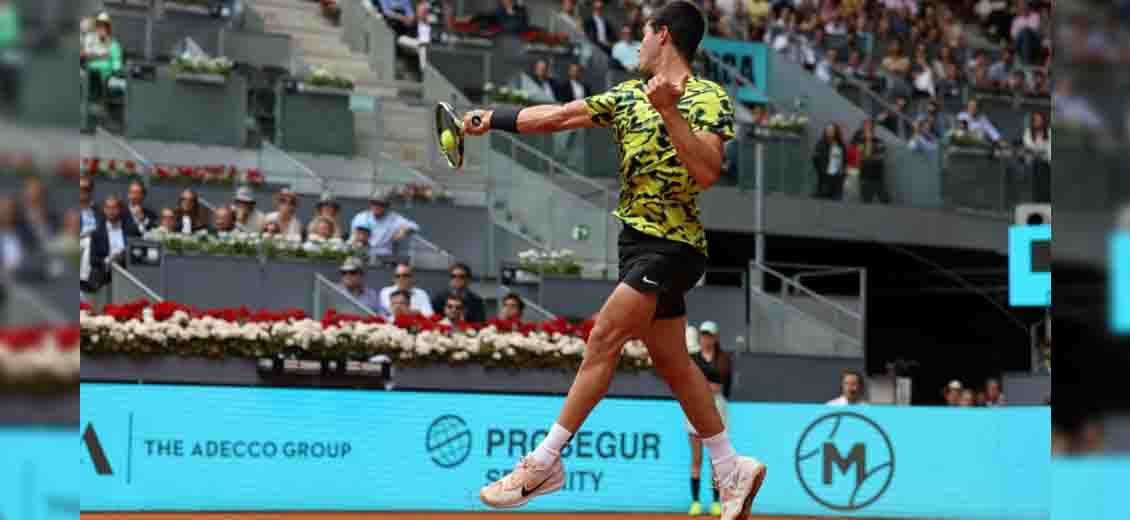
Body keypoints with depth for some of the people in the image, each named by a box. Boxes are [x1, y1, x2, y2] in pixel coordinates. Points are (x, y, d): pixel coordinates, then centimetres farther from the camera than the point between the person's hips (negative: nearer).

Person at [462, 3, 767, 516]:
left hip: (672, 245, -8)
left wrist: (669, 110, -27)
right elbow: (558, 116, 16)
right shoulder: (629, 95, 12)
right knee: (671, 363, 10)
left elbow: (706, 172, -22)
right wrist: (493, 118, 15)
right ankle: (732, 470, 19)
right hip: (640, 241, 8)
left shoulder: (708, 98, -10)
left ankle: (544, 463, -11)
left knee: (605, 337, -14)